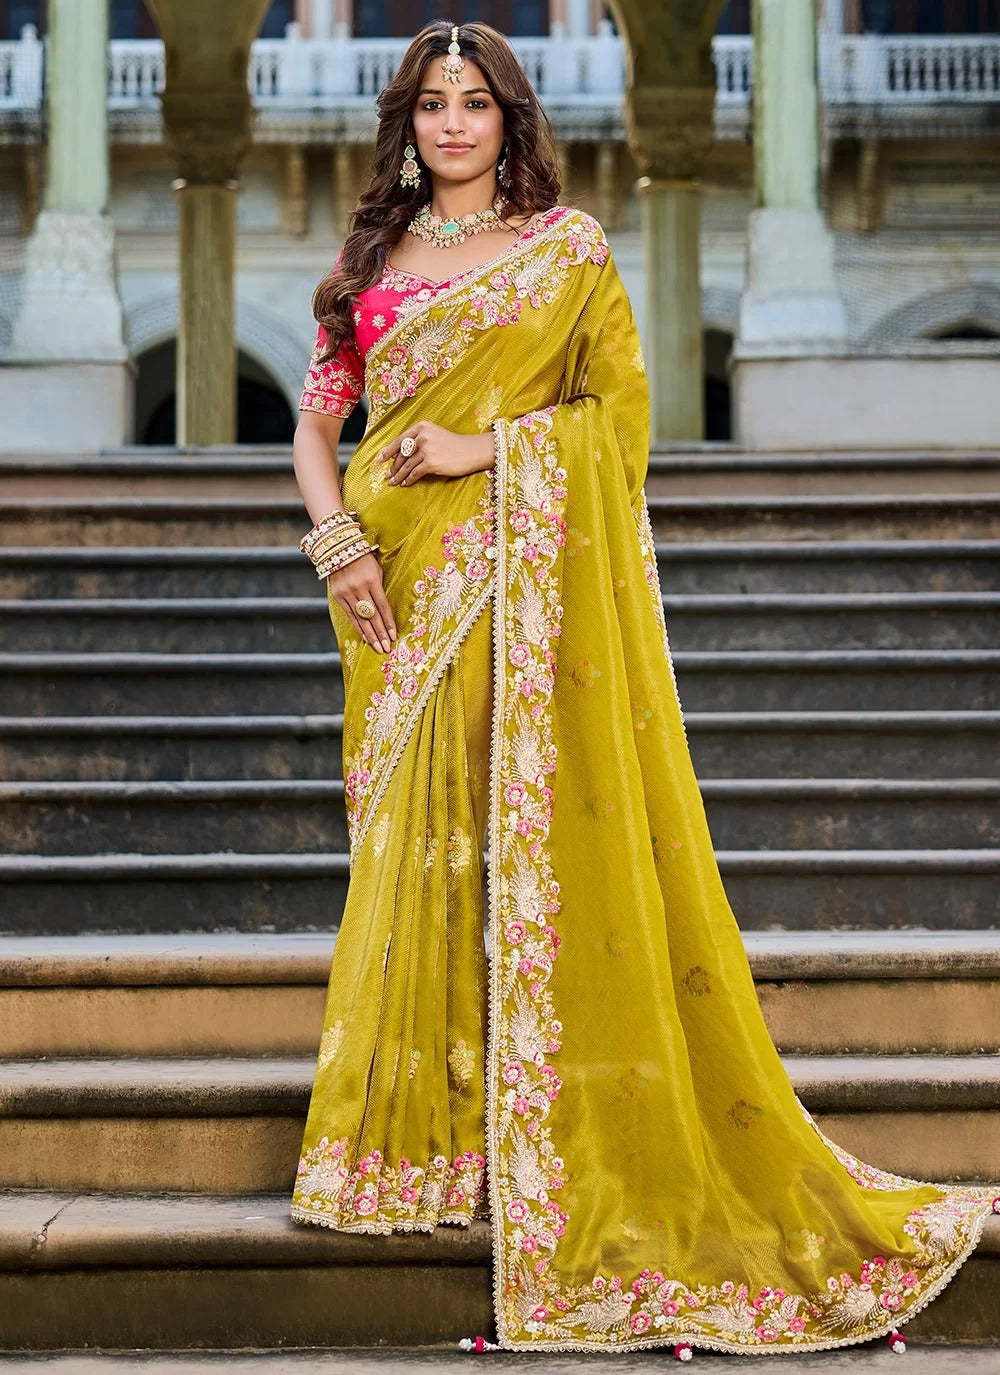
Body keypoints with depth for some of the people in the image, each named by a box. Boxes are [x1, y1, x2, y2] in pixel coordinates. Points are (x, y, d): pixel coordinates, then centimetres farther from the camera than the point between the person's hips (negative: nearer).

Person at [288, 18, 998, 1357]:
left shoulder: (567, 248, 4)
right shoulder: (374, 257, 15)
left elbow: (623, 407, -2)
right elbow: (318, 418, 14)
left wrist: (485, 446, -13)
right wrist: (336, 536, -3)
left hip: (526, 586, -4)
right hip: (403, 590, 4)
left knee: (543, 832, -8)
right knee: (415, 841, 3)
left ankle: (551, 1140, -2)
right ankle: (419, 1132, 11)